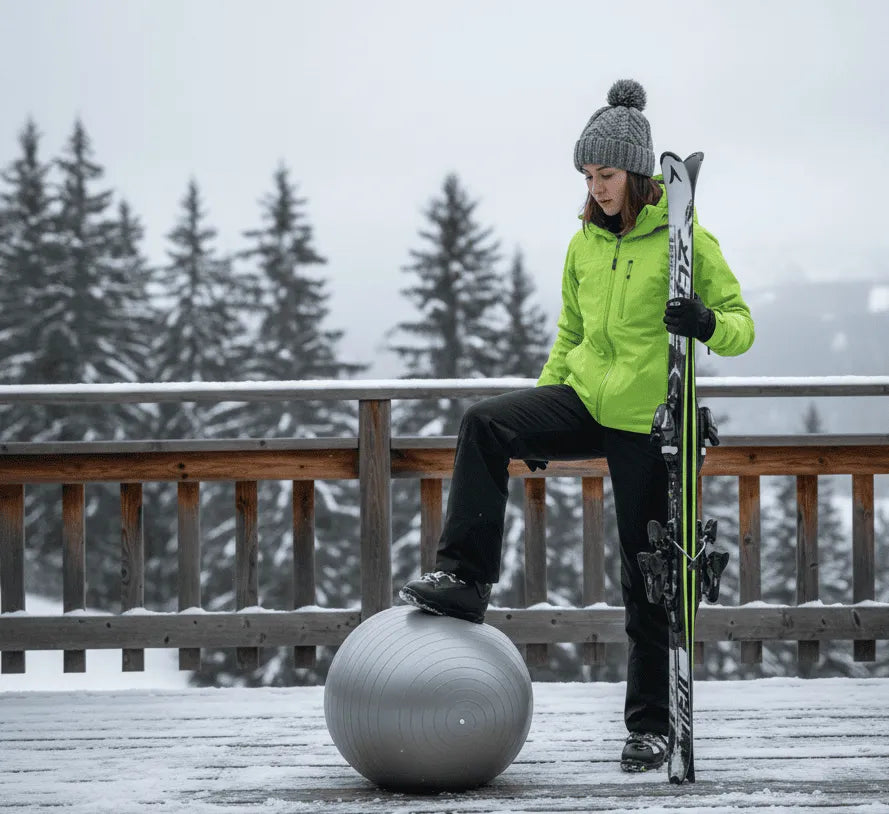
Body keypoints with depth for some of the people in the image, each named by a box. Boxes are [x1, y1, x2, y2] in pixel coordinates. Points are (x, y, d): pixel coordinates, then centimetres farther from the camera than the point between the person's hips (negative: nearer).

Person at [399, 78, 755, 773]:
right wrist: (541, 415, 15)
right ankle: (465, 578, -18)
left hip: (647, 425, -5)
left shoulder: (685, 239, -9)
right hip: (585, 402, 5)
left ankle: (651, 724, 11)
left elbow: (741, 324, -9)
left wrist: (707, 323, -32)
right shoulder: (585, 244, 8)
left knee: (646, 573, 0)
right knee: (486, 425, -21)